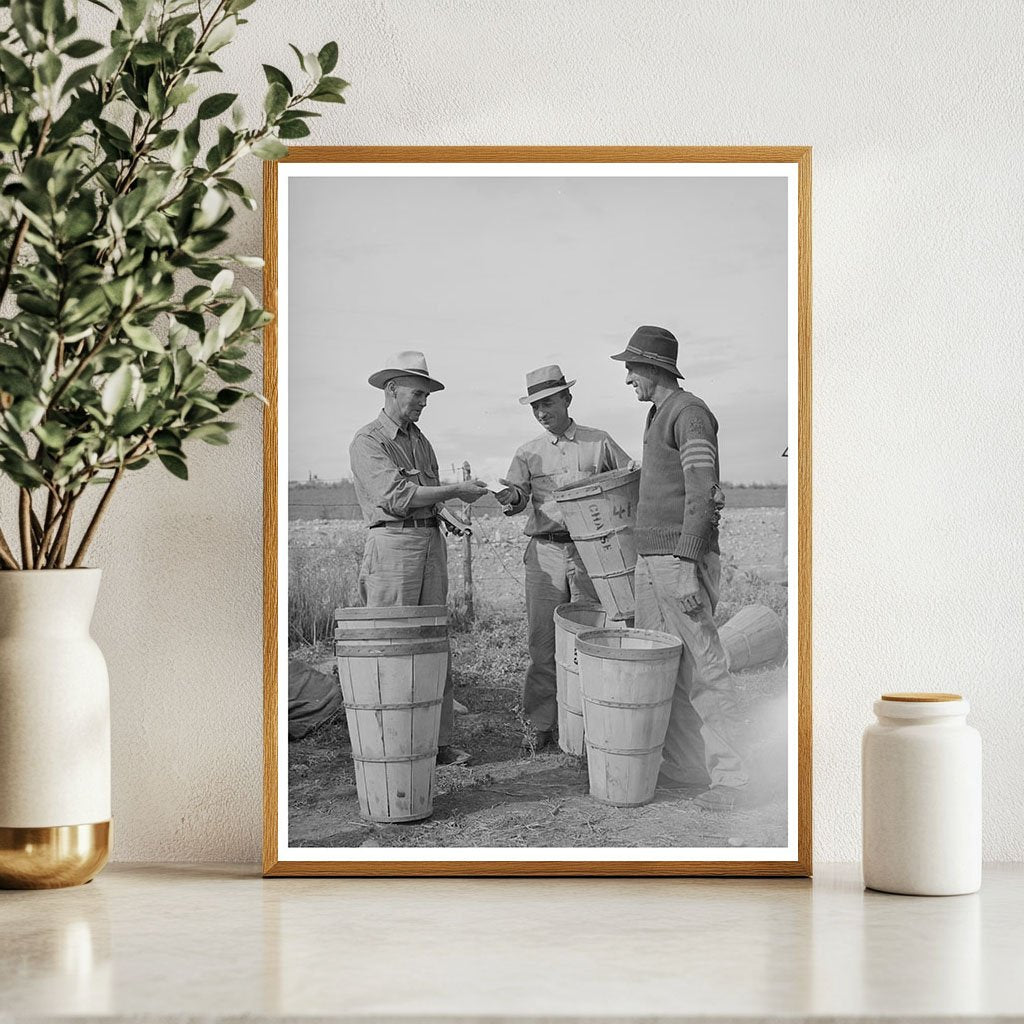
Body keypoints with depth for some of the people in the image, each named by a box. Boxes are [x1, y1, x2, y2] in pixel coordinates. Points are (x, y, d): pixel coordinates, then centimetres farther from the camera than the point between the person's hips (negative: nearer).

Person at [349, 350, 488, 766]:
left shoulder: (420, 440, 20)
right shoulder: (367, 442, -4)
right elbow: (397, 497, -15)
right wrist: (457, 490, -11)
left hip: (431, 542, 7)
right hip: (392, 542, -7)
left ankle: (437, 740, 8)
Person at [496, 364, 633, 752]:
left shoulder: (599, 443, 9)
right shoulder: (528, 453, 12)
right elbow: (516, 497, 0)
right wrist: (512, 497, -24)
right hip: (546, 553, 1)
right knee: (543, 642, 0)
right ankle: (539, 724, 6)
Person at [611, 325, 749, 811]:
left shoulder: (690, 413, -10)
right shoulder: (658, 417, 20)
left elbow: (702, 493, -18)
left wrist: (686, 568, -24)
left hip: (681, 561, -10)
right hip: (650, 561, 10)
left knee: (703, 669, -8)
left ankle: (727, 775, -5)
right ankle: (683, 766, 13)